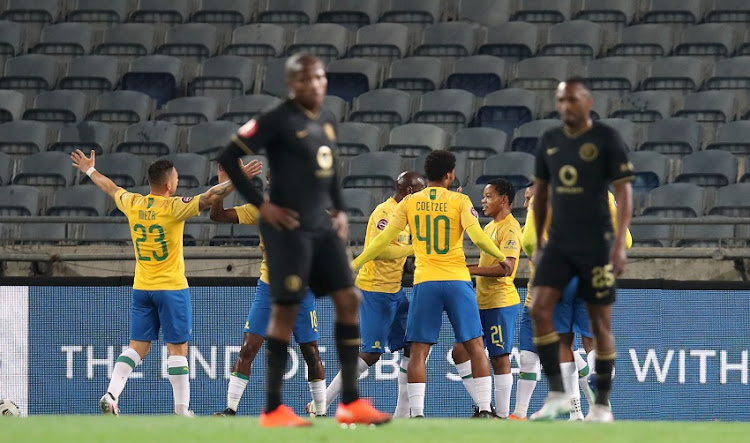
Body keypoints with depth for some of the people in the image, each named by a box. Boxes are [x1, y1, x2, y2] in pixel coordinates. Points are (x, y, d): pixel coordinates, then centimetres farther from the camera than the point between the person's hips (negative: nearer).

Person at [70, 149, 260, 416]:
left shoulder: (133, 204, 3)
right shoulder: (174, 207, -14)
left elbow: (111, 189, 21)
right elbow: (209, 197, -21)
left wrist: (90, 171, 38)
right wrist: (238, 180, -19)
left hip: (141, 288, 5)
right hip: (171, 287, -5)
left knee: (137, 346, 11)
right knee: (177, 348, 0)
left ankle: (111, 395, -2)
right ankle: (182, 410, 1)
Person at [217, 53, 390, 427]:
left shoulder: (327, 121, 12)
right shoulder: (278, 121, -12)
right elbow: (228, 158, -12)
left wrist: (340, 209, 14)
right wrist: (261, 205, -13)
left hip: (322, 227, 8)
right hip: (289, 228, -8)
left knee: (348, 300, 3)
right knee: (286, 309, -5)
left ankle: (350, 402, 7)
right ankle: (272, 409, 2)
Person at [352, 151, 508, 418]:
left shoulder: (409, 203, 6)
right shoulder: (459, 201, 1)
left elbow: (383, 240, 4)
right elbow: (477, 236, -10)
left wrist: (353, 265, 13)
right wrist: (502, 257, 6)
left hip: (424, 282, 1)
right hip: (458, 280, -1)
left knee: (418, 351, 2)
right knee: (475, 346, 6)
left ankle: (417, 414, -8)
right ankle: (484, 410, 0)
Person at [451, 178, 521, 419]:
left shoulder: (510, 228, -12)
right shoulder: (490, 227, 18)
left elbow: (506, 268, -23)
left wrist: (470, 270, -23)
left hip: (501, 303, -10)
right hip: (481, 301, 10)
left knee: (499, 358, -5)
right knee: (460, 350, 5)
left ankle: (502, 415, 1)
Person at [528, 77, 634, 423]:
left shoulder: (607, 139, -8)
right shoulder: (549, 142, 8)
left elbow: (624, 191, -9)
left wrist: (620, 242, -18)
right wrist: (538, 244, 16)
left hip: (596, 244, -4)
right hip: (558, 243, 4)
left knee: (600, 320, 1)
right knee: (539, 308, -14)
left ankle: (603, 403, 10)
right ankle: (557, 394, -10)